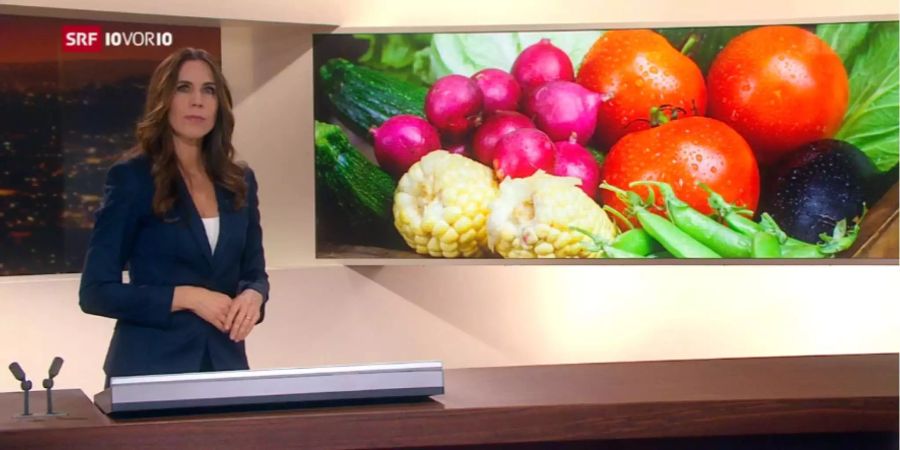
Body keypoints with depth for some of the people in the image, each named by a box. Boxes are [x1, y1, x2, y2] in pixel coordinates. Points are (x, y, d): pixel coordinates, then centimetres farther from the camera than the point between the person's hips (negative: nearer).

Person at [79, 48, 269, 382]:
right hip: (150, 369, -5)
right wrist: (185, 297, -17)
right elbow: (96, 291, -9)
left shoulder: (239, 181, 7)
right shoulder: (131, 177, -7)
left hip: (225, 364, 5)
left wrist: (253, 297, -8)